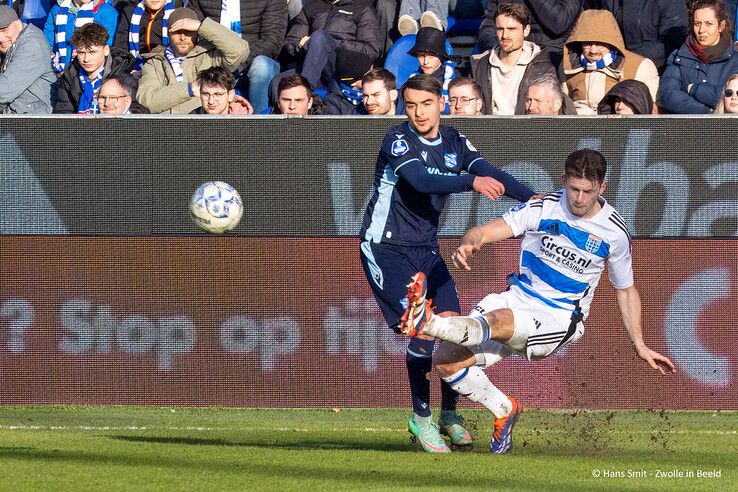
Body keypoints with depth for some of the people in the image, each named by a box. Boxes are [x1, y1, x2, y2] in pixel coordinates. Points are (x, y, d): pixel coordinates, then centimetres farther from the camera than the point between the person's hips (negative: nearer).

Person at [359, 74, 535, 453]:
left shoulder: (455, 143, 4)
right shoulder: (398, 139, -16)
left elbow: (491, 174, -6)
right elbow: (420, 180, -32)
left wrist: (533, 198, -22)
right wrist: (472, 182, -46)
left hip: (426, 249, 6)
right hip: (385, 247, -6)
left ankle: (449, 416, 9)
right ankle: (421, 418, -4)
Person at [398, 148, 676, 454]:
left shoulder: (614, 232, -2)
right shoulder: (543, 208, -5)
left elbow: (626, 290, 14)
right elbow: (487, 231, -14)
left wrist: (640, 346, 13)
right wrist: (469, 243, -39)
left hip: (559, 319, -3)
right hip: (518, 300, 3)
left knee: (497, 322, -36)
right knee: (446, 361, -12)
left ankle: (427, 323, -59)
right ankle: (504, 410, 8)